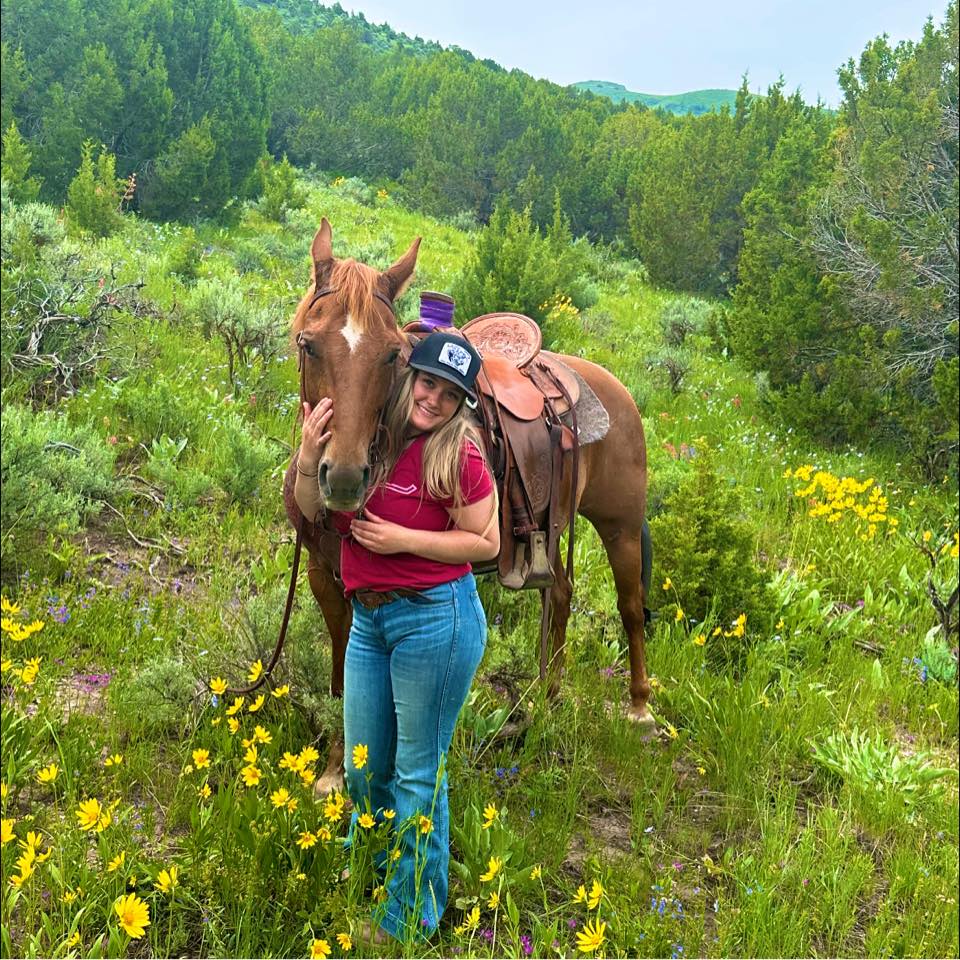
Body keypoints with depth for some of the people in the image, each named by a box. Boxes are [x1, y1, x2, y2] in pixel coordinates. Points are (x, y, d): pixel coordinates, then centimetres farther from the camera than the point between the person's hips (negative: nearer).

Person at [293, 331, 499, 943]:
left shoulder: (457, 454, -14)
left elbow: (486, 543, -10)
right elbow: (313, 511, 8)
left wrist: (404, 538, -18)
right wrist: (308, 459, -11)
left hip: (436, 618, -6)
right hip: (369, 621, 6)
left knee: (417, 772, 7)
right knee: (364, 767, 19)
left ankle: (414, 912, 26)